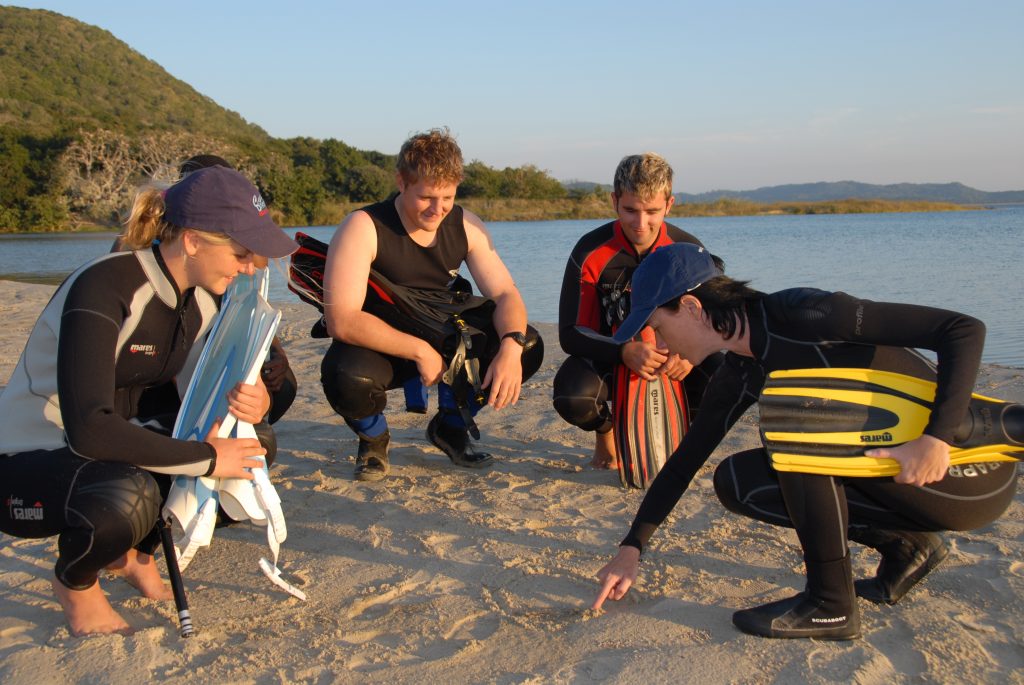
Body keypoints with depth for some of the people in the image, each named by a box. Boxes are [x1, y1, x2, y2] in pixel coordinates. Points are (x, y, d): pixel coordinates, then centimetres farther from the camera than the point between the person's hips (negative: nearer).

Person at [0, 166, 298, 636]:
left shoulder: (202, 297, -4)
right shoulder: (104, 289, -28)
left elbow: (203, 393, 3)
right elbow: (89, 429, -37)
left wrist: (250, 403, -21)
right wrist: (206, 458, -30)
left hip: (114, 450, 7)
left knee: (251, 450, -9)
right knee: (128, 497, -38)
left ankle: (133, 553, 11)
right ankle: (74, 583, -2)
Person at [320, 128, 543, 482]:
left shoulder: (466, 225, -7)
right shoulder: (364, 227, -23)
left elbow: (506, 294, -9)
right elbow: (341, 320, -30)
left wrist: (511, 348, -30)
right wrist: (419, 350, -32)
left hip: (441, 341, 5)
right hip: (378, 347, -4)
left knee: (528, 346, -16)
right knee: (348, 379, -40)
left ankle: (450, 426, 11)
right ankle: (374, 438, 1)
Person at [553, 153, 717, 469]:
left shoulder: (689, 251, -11)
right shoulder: (590, 252, -18)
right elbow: (570, 333, -19)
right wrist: (624, 352, -38)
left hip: (670, 357, 2)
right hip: (609, 356, -1)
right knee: (573, 398, -36)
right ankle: (606, 430, 6)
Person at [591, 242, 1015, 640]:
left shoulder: (801, 314, -23)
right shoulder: (740, 376, 1)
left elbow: (965, 330, -23)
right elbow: (686, 459, 11)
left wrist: (936, 439, -32)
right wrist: (630, 551, 10)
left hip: (965, 472, -8)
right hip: (895, 475, 8)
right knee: (735, 481, 1)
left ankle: (831, 605, -14)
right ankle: (904, 544, 10)